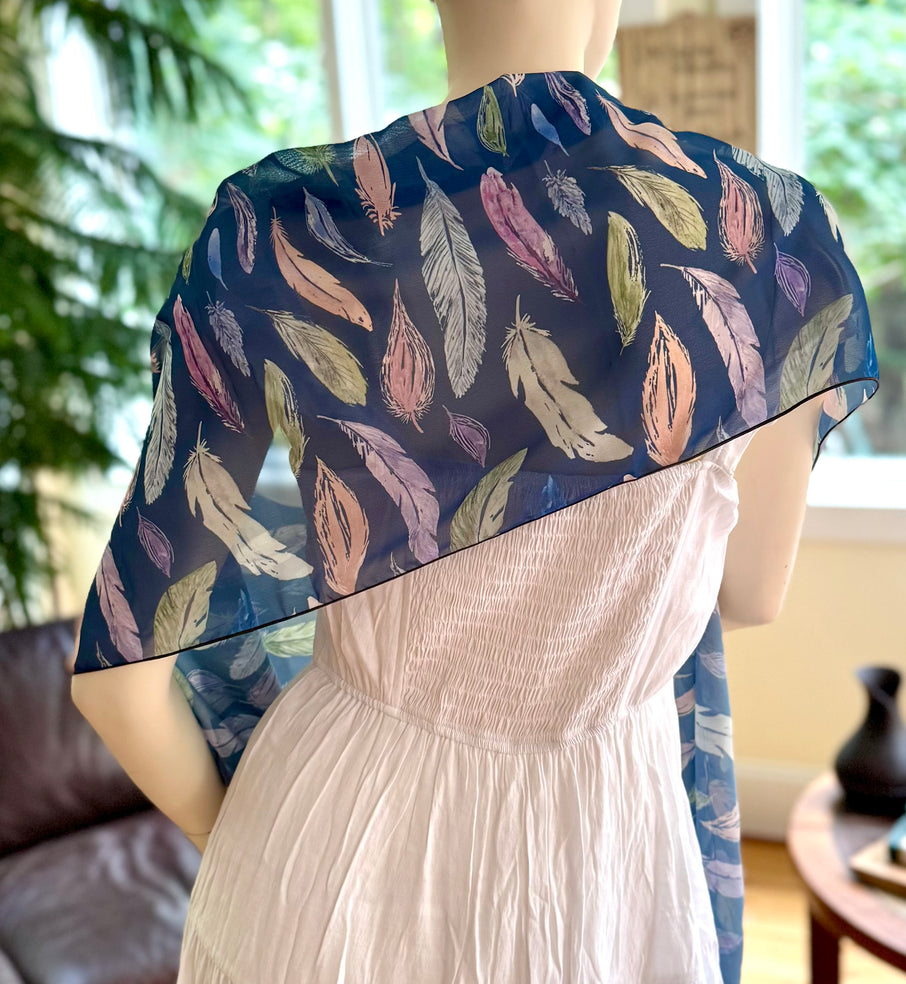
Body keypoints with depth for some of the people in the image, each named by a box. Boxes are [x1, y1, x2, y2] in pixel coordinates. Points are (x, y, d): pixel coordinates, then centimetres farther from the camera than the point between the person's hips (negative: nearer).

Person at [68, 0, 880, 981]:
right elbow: (753, 591, 0)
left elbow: (117, 668, -11)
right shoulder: (770, 233, -17)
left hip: (332, 834, 1)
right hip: (601, 865, 0)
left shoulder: (278, 229, -18)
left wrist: (226, 829, 9)